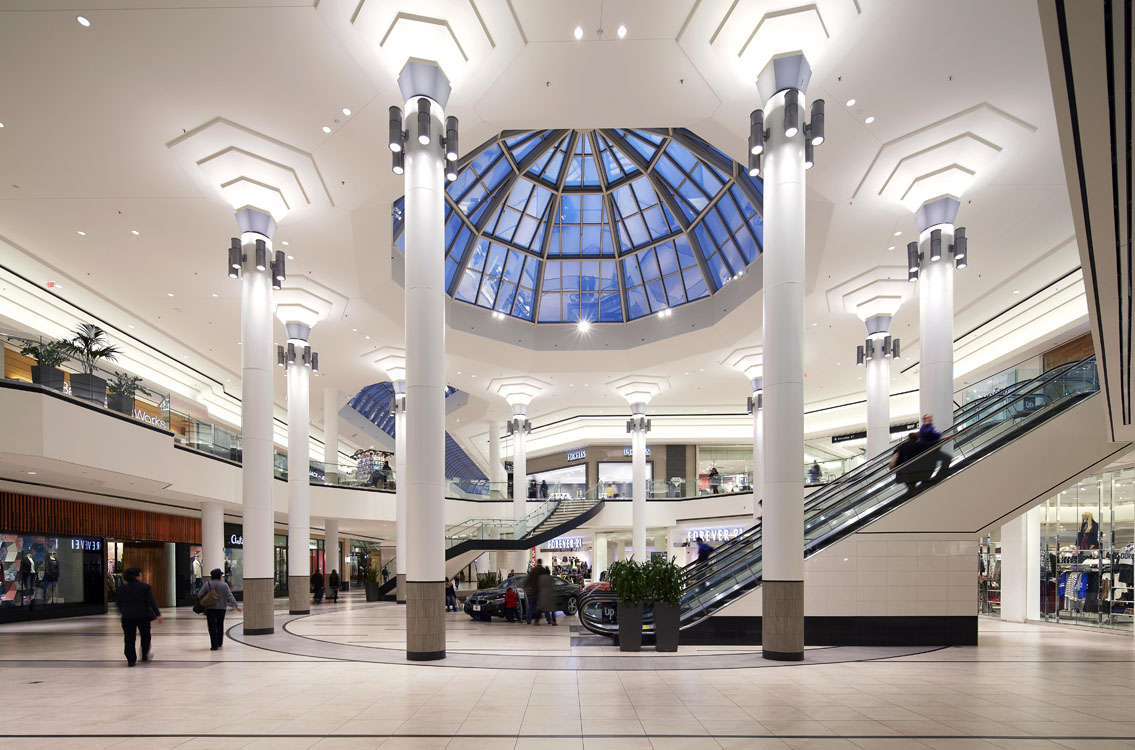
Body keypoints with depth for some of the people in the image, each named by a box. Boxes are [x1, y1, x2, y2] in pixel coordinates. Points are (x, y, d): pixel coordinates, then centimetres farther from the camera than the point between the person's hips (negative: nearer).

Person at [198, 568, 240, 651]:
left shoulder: (207, 585, -4)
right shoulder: (224, 585, -5)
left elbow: (199, 595, -6)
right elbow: (230, 597, -9)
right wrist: (236, 605, -8)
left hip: (210, 609, -1)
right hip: (221, 609, 1)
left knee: (212, 627, 1)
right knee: (220, 626, 18)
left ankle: (214, 645, -5)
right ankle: (219, 643, 28)